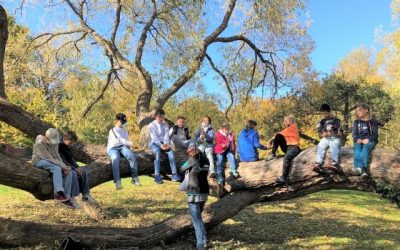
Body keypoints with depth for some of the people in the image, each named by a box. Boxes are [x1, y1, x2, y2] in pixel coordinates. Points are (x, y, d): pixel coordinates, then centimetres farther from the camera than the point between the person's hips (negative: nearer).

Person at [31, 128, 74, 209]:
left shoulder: (55, 143, -1)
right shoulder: (39, 143, -22)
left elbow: (57, 156, -2)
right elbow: (49, 158, -25)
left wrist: (64, 166, -17)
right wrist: (63, 166, -27)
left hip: (51, 162, 6)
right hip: (39, 161, -6)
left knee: (68, 172, -16)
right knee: (56, 168, -36)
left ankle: (66, 196, -13)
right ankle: (58, 194, -48)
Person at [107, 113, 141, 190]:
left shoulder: (125, 131, 30)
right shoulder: (113, 130, 7)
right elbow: (119, 139, -10)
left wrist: (128, 145, 1)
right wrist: (130, 143, -25)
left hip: (122, 147, 4)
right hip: (113, 148, -4)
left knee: (132, 156, -31)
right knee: (115, 159, -39)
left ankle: (134, 178, -30)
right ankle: (117, 182, -42)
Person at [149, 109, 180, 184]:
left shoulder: (165, 124, 11)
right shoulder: (151, 125, -2)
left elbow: (166, 135, -1)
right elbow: (154, 137, -13)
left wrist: (166, 144, -21)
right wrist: (161, 145, -27)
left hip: (164, 143, 3)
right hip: (154, 143, -3)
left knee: (170, 151, -27)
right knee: (157, 152, -36)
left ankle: (174, 174, -30)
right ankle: (157, 176, -36)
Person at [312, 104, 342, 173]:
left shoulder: (336, 120, 4)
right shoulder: (321, 122, 14)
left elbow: (340, 134, 1)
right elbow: (319, 135, 15)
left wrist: (333, 134, -21)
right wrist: (323, 135, -10)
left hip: (335, 138, -2)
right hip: (325, 139, 2)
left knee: (334, 145, -37)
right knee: (321, 145, -32)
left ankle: (334, 163, -54)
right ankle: (318, 164, -47)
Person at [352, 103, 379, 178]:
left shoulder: (373, 122, 11)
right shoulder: (356, 122, 19)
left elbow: (375, 135, 1)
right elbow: (354, 134, 10)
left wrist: (368, 140, -21)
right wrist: (358, 139, -15)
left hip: (370, 141, -1)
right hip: (359, 141, 2)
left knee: (366, 147, -38)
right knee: (357, 148, -35)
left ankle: (361, 167, -53)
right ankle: (363, 170, -49)